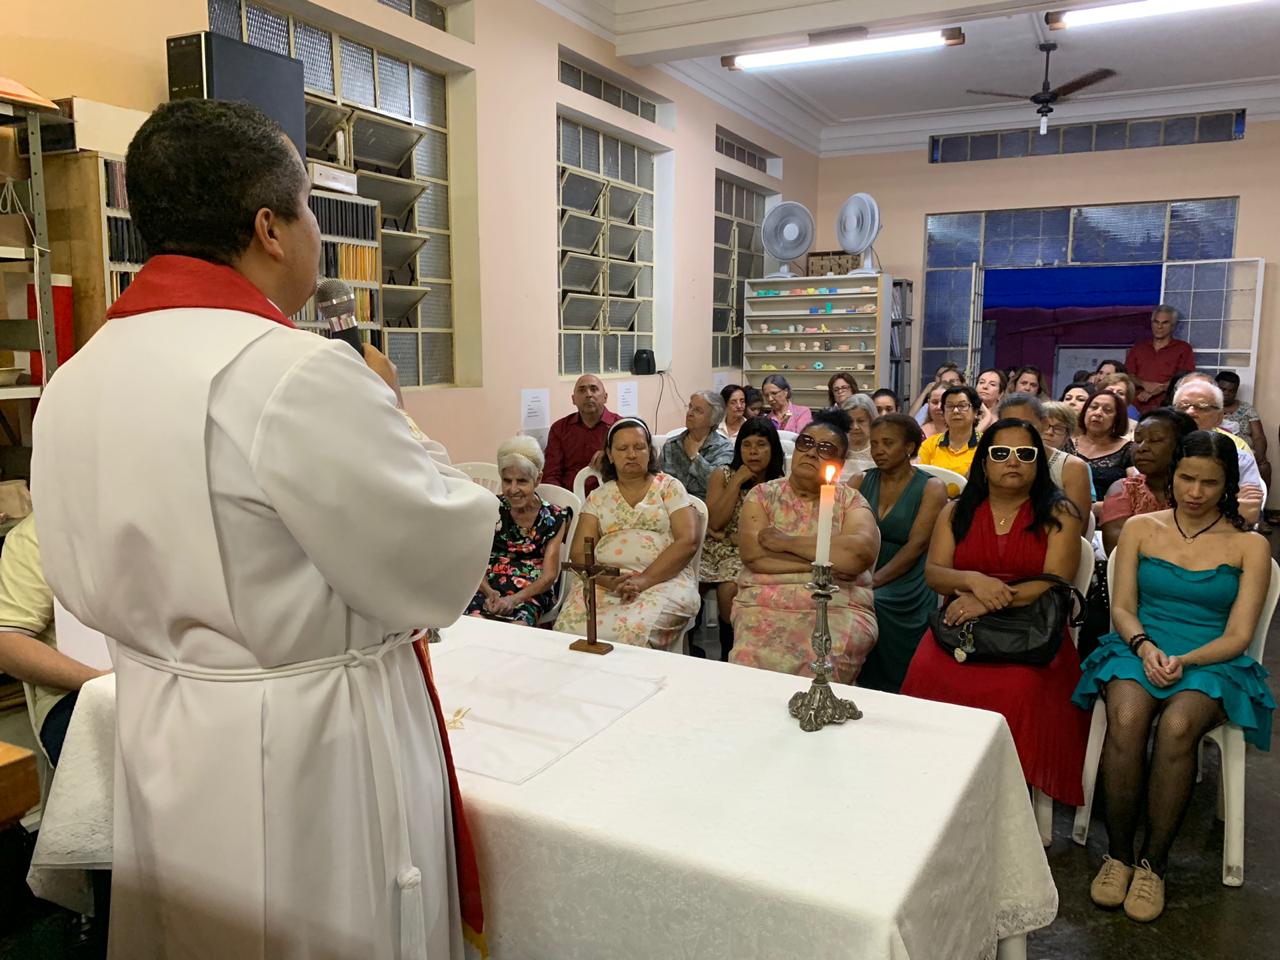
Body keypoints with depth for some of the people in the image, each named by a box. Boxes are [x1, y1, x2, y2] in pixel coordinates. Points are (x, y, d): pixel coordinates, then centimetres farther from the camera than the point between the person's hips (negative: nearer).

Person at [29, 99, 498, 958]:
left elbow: (89, 587, 10)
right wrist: (382, 408, -7)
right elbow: (441, 567, -18)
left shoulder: (72, 383, 0)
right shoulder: (297, 374, -25)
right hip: (312, 759, -7)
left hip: (155, 747, 7)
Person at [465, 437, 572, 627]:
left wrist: (515, 599, -18)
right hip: (489, 588, 1)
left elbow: (549, 576, 0)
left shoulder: (553, 518, 5)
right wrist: (489, 592, -16)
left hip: (531, 593, -1)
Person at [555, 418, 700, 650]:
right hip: (605, 581, 2)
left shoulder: (669, 488, 9)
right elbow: (579, 553, 7)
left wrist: (645, 580, -16)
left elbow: (688, 541, -3)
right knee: (571, 627, -27)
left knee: (634, 630, -34)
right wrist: (609, 580, -14)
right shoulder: (597, 497, 16)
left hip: (663, 579, -2)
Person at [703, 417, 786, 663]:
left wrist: (734, 538, -6)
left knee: (729, 588, -31)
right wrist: (737, 481, -7)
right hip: (721, 551, 2)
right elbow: (714, 523, -4)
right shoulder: (723, 476, 7)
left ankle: (729, 653, -13)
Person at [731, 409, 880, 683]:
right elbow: (753, 555, -6)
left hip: (839, 608, 0)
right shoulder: (763, 494, 9)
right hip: (765, 605, 1)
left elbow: (862, 552, -12)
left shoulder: (850, 500, 8)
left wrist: (786, 542, -10)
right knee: (755, 659, -27)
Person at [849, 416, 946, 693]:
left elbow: (916, 545, -8)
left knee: (873, 605, -32)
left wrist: (875, 581, -21)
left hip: (906, 581, -3)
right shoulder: (861, 482, 16)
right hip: (860, 573, 3)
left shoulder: (931, 488, 4)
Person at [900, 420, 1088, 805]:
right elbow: (933, 573, 7)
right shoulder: (956, 512, 15)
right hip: (960, 627, 2)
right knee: (926, 672, -29)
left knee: (1017, 687, -34)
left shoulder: (1058, 515, 7)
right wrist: (974, 580, -16)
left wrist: (990, 601, -16)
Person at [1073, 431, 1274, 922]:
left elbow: (1237, 636, 0)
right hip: (1139, 650, 1)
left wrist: (1185, 660, -17)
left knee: (1176, 727, -35)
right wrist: (1145, 646, -13)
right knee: (1125, 719, -34)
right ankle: (1118, 853, -16)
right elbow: (1121, 608, 8)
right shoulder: (1140, 528, 10)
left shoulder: (1249, 546, 6)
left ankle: (1153, 862, -18)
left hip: (1210, 663, -1)